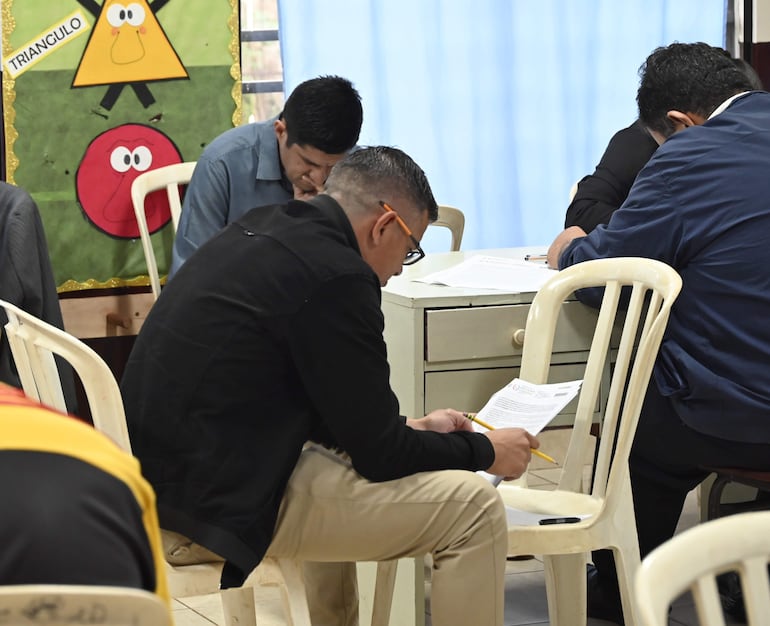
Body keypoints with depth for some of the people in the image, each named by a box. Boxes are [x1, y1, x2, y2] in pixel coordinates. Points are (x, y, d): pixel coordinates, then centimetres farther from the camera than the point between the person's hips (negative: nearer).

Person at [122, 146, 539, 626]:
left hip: (163, 470, 10)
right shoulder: (336, 276, -16)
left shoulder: (259, 230, 11)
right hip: (233, 500, -10)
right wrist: (485, 452, 5)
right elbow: (380, 454, -10)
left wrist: (413, 428, 25)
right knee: (474, 507, -5)